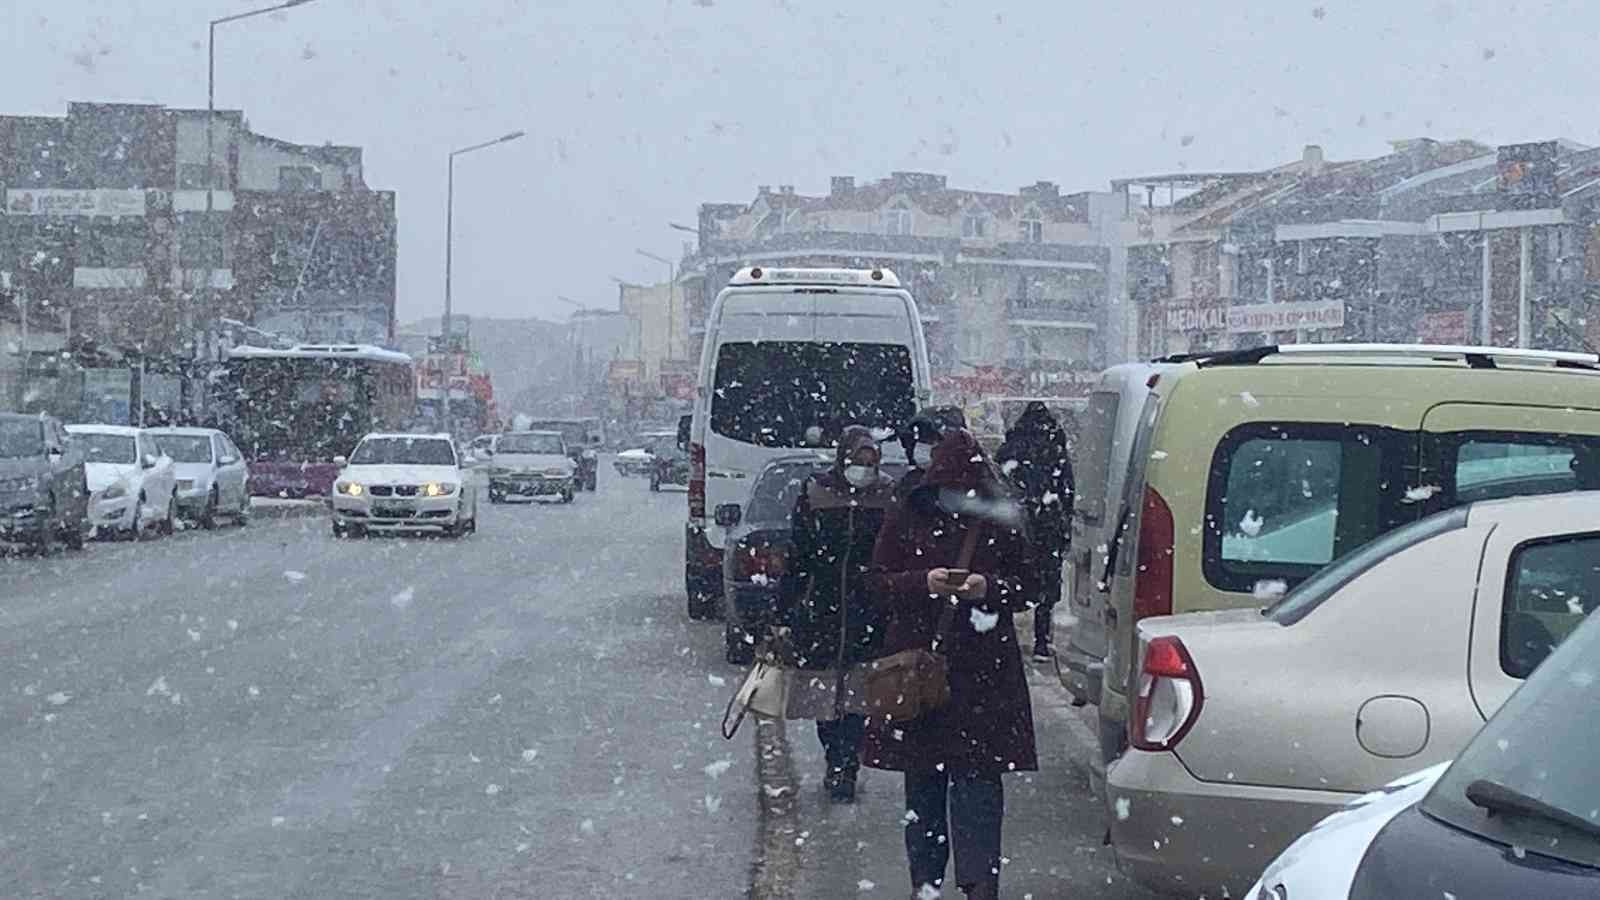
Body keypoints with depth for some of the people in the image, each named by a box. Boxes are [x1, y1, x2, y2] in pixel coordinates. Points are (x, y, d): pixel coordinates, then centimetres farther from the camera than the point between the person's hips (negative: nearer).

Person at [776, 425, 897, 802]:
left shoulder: (888, 495, 0)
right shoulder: (814, 493, 1)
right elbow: (797, 557, 3)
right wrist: (785, 612, 0)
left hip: (869, 612, -1)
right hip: (819, 608, 1)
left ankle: (845, 769, 3)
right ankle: (837, 764, 24)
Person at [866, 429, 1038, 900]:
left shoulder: (1000, 521, 2)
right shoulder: (908, 518, 2)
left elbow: (1025, 587, 6)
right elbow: (879, 583, 3)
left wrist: (989, 587, -14)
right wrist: (923, 583, -15)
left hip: (983, 670, -1)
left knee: (978, 778, -7)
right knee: (922, 781, 7)